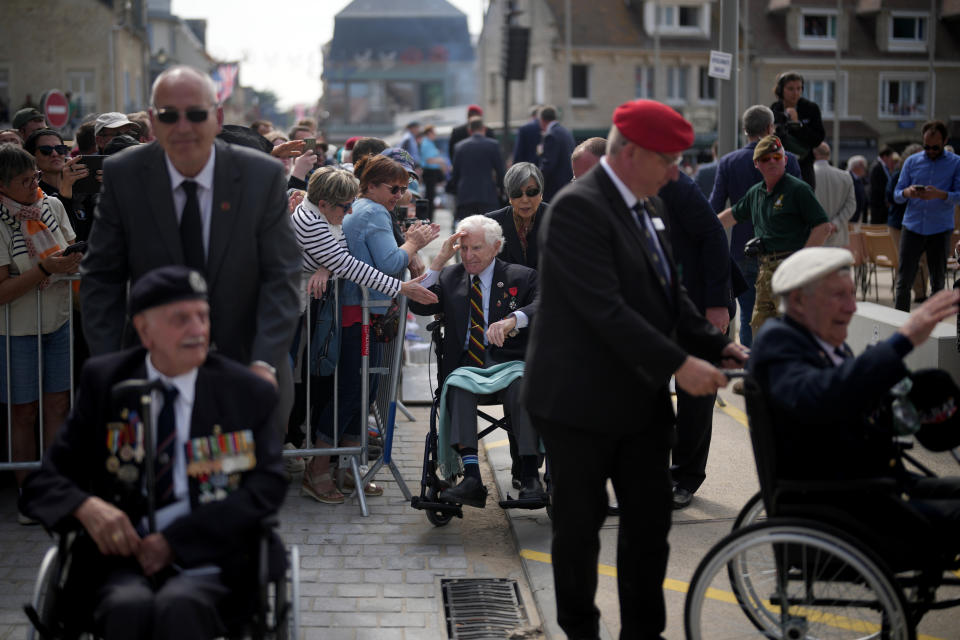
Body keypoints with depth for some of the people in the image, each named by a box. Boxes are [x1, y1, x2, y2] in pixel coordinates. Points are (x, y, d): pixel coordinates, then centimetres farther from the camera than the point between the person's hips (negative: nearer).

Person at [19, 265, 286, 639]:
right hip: (123, 559, 1)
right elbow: (42, 482, 6)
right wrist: (85, 506, -19)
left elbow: (267, 486, -4)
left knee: (178, 608, -35)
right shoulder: (103, 382, 8)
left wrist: (177, 539, -15)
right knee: (129, 609, -33)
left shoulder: (247, 393, 6)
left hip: (204, 563, -1)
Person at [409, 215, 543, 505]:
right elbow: (419, 306, 6)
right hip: (463, 364, 2)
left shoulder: (522, 277, 12)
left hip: (506, 362, -1)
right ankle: (471, 478, -44)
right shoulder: (449, 277, 21)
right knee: (458, 386, -34)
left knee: (521, 385, -36)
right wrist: (440, 260, 0)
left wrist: (512, 320, -30)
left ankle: (529, 476, -38)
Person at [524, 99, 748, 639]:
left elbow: (669, 293, 14)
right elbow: (605, 309, -27)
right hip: (582, 403, -8)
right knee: (580, 526, 9)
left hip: (642, 399, 8)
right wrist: (678, 363, -28)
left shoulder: (650, 205, 9)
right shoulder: (578, 208, -19)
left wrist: (718, 345, -1)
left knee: (651, 522, 12)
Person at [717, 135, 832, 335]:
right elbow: (732, 215, 32)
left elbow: (823, 227, -12)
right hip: (765, 270, 8)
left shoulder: (798, 189, -7)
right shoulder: (755, 193, 15)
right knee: (759, 327, 11)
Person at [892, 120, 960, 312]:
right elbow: (896, 194, 7)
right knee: (904, 279, -2)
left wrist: (940, 194, -25)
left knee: (938, 281, 5)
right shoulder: (911, 162, 9)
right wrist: (906, 193, -17)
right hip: (912, 227, 1)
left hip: (940, 229, -1)